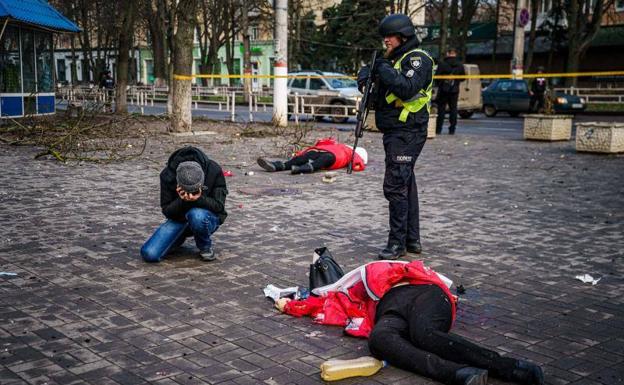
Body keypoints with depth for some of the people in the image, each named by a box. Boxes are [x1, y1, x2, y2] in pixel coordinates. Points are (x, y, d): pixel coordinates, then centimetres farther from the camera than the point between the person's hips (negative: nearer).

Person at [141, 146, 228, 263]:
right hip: (179, 218, 2)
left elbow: (219, 206, -19)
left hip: (208, 217, -2)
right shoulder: (167, 175, -19)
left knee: (196, 214, -40)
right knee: (149, 254, -16)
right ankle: (180, 238, 16)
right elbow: (166, 211, -13)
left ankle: (205, 247, -8)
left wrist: (199, 199, -38)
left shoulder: (214, 171, -23)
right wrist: (182, 200, -34)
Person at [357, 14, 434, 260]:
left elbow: (408, 89, -26)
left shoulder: (418, 59, -11)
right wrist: (367, 76, 0)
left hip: (406, 133, -10)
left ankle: (397, 243, -7)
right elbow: (384, 89, 20)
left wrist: (384, 70, -18)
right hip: (395, 133, 10)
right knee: (406, 184, 14)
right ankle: (412, 240, 23)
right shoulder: (396, 59, 19)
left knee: (395, 186, -12)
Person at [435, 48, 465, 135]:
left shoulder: (442, 64, -9)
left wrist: (439, 84, 11)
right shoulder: (460, 65, 2)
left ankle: (438, 129, 0)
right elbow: (463, 78, 8)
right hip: (455, 90, 3)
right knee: (453, 109, 7)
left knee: (441, 109, 2)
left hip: (443, 90, -2)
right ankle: (452, 129, 5)